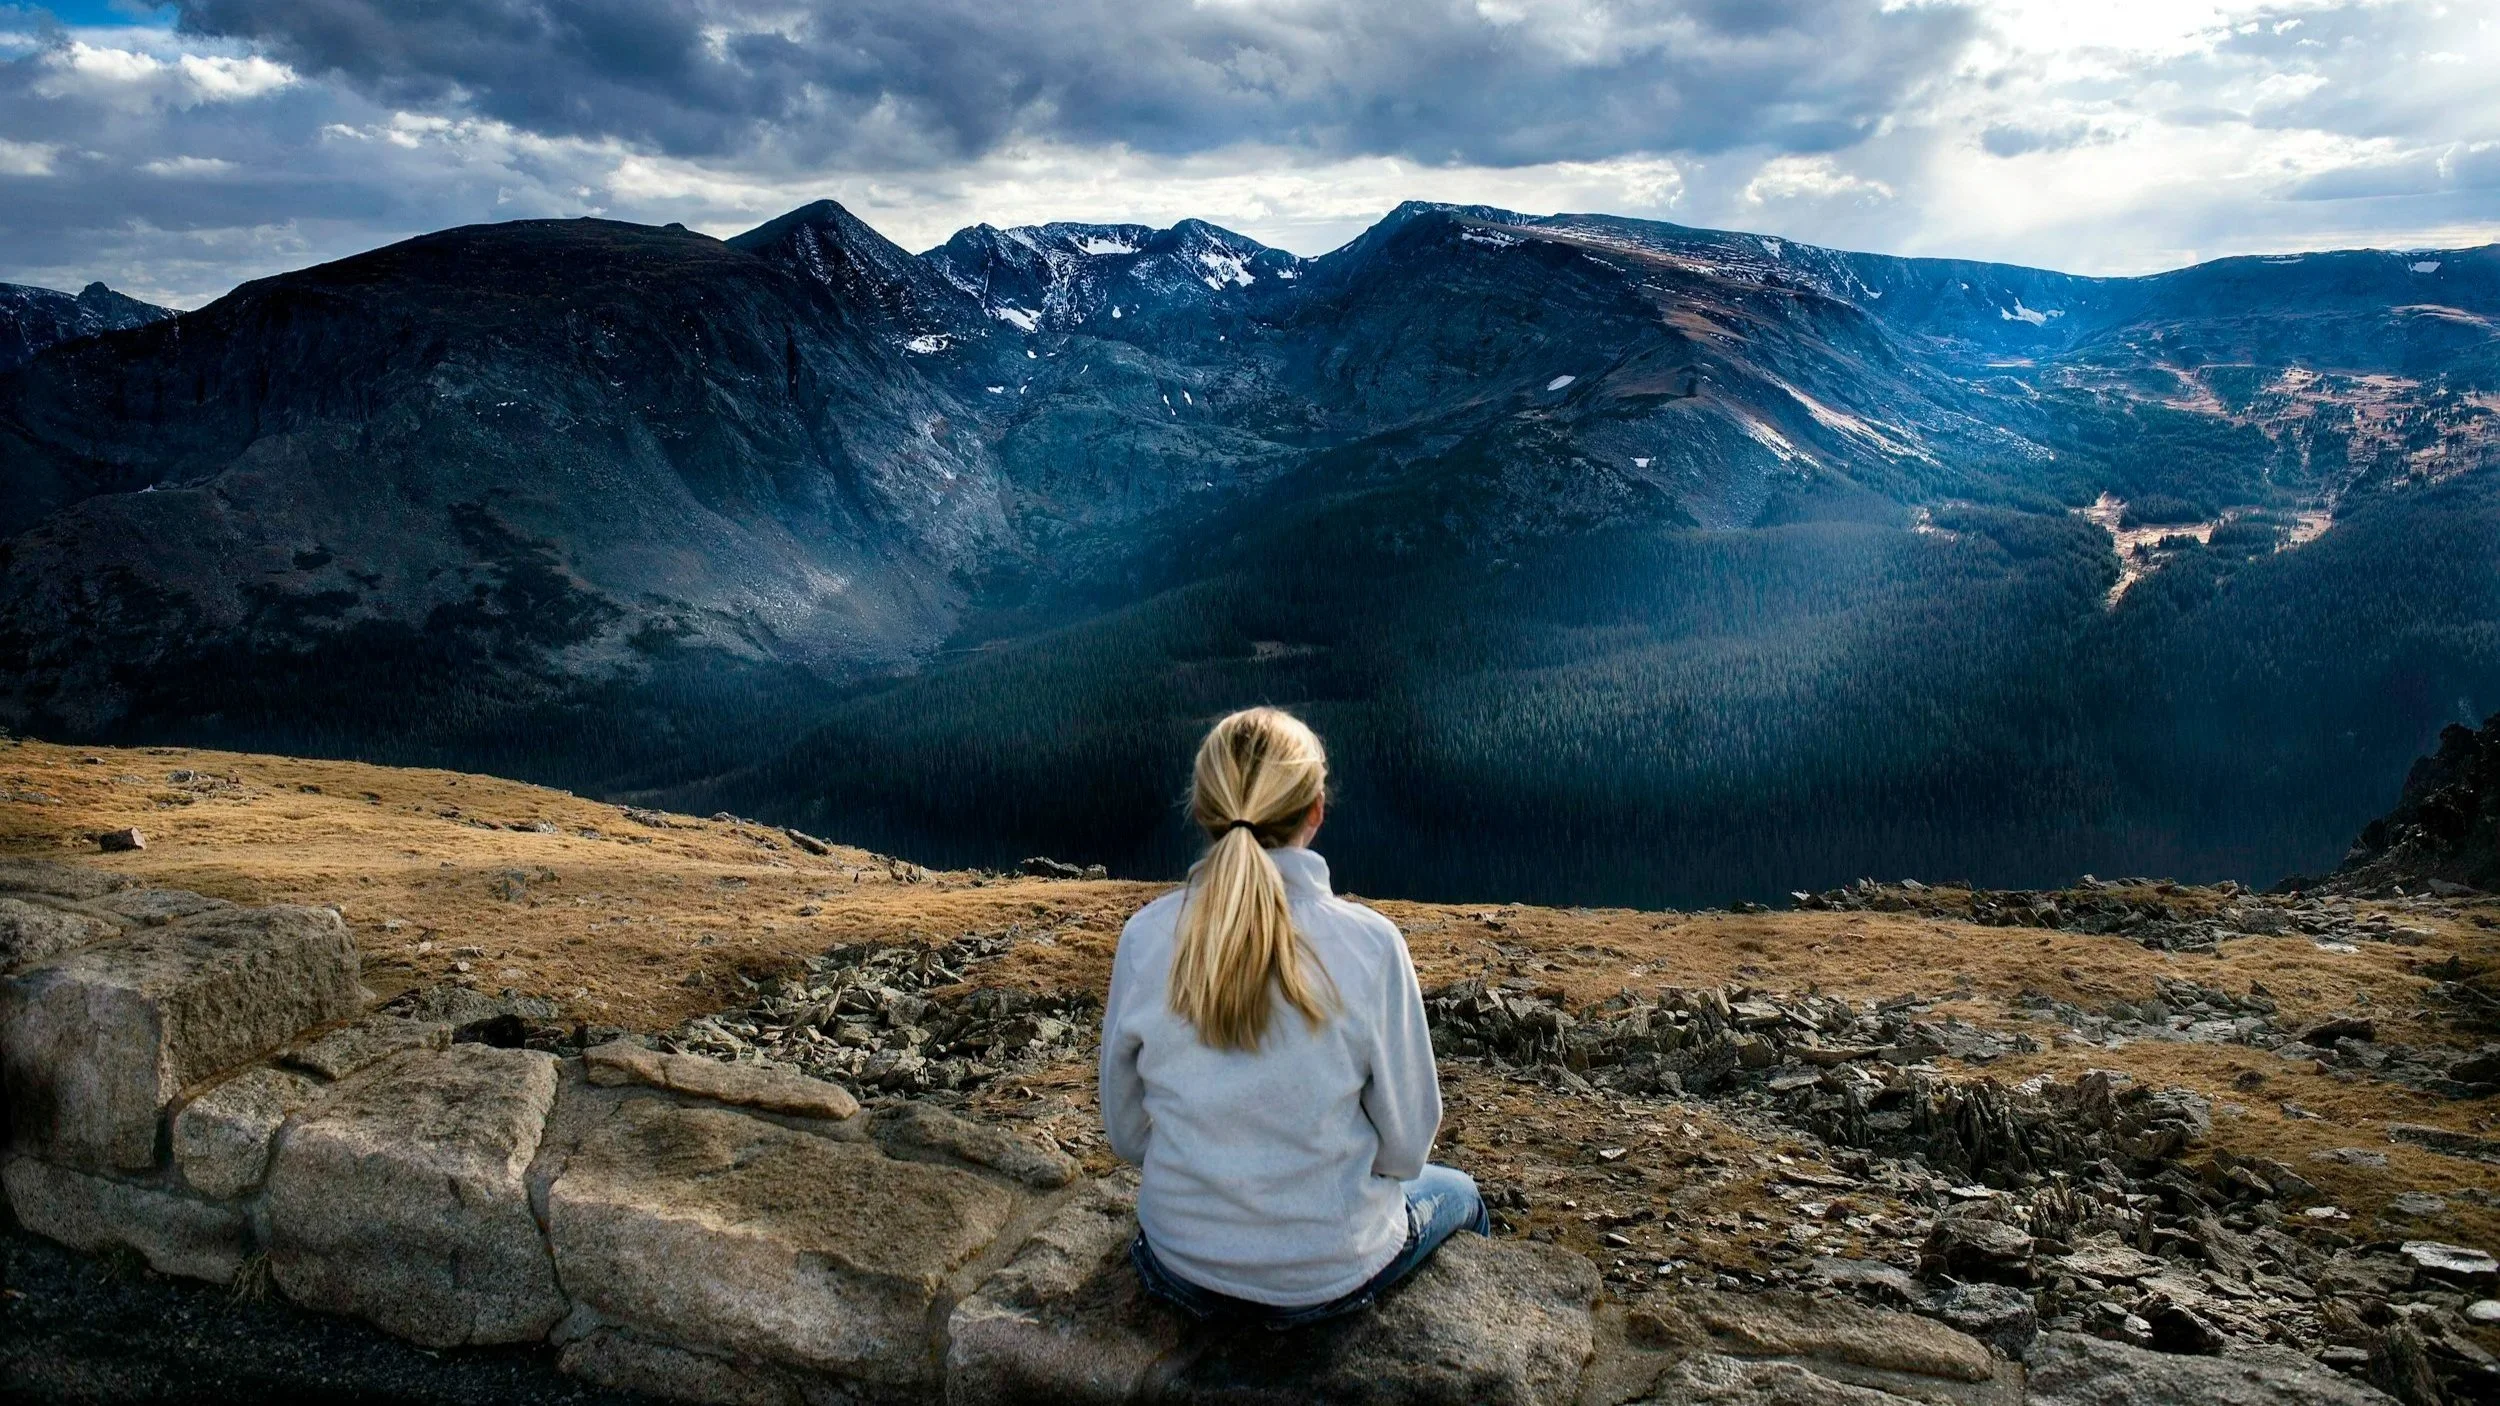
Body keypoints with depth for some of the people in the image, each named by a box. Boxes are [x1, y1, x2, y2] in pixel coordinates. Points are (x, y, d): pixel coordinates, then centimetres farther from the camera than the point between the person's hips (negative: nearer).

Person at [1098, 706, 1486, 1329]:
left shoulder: (1145, 937, -15)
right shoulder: (1367, 942, -21)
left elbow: (1126, 1132, -2)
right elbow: (1406, 1139, -10)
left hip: (1184, 1269, 3)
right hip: (1330, 1275, -2)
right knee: (1457, 1193, 31)